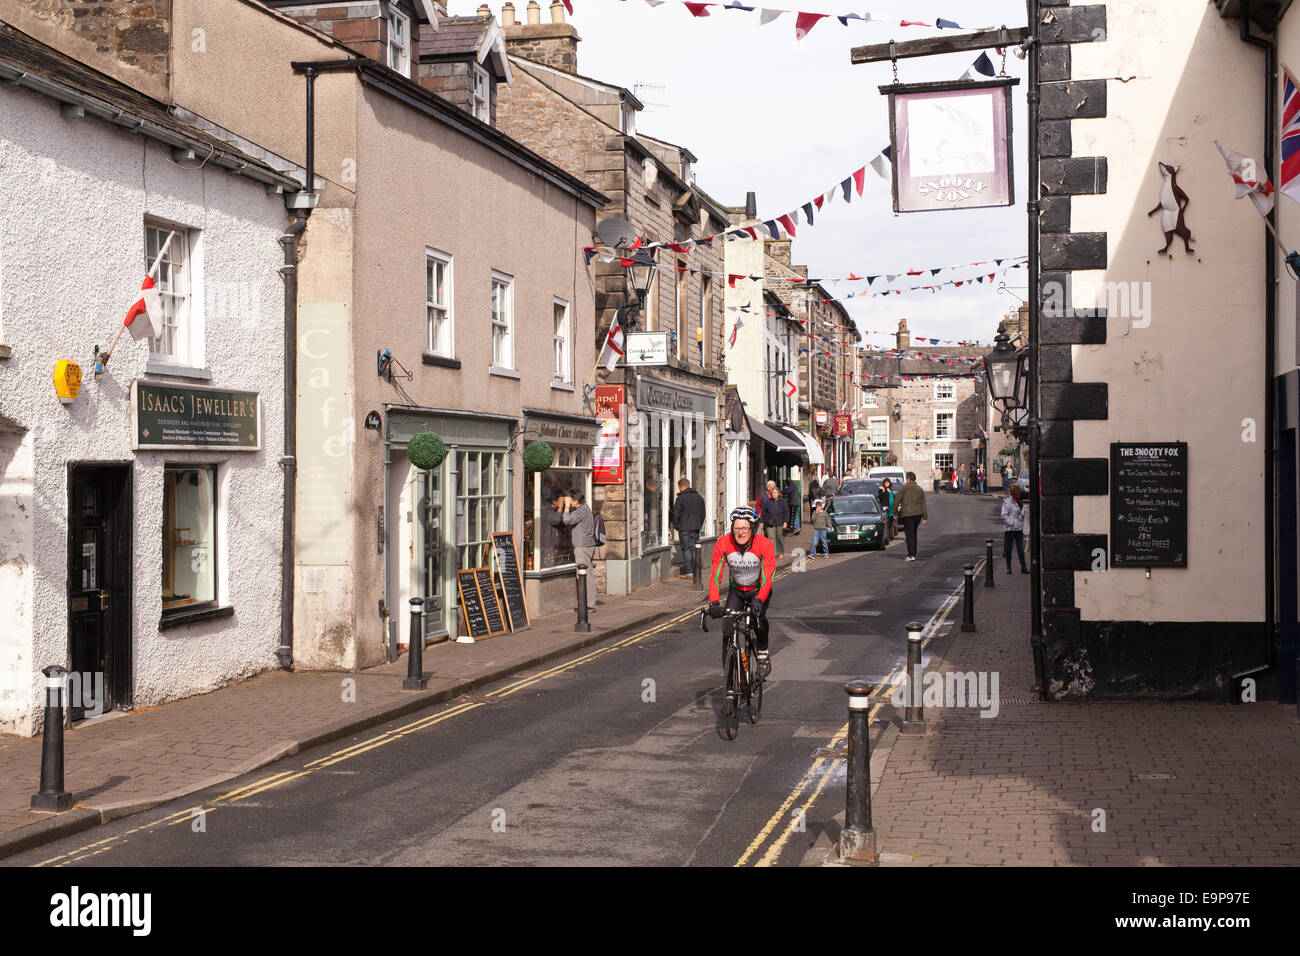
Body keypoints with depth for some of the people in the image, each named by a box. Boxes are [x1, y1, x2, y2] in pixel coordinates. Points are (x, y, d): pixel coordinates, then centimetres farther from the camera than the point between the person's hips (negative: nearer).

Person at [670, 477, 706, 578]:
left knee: (686, 549, -2)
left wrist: (676, 526, 5)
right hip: (696, 528, 5)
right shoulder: (699, 497, 9)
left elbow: (676, 514, -8)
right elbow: (703, 514, 14)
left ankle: (689, 572, -6)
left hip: (684, 528, -5)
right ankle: (695, 571, 10)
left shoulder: (680, 498, -10)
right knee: (694, 549, 10)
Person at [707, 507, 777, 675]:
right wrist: (713, 603, -37)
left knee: (759, 617, -28)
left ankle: (763, 654, -3)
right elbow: (715, 576, -23)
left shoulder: (764, 545, -26)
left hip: (759, 590, -1)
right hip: (736, 590, 2)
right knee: (728, 631, -14)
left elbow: (767, 578, -30)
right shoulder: (723, 544, -22)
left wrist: (758, 601, -45)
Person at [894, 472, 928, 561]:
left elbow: (897, 501, -9)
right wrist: (925, 517, 9)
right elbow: (923, 504, 8)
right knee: (914, 533, 18)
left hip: (907, 514, -5)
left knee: (909, 534, -3)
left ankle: (911, 555, -8)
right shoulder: (919, 489, 9)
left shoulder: (904, 487, -5)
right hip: (918, 513, 5)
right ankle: (913, 553, 22)